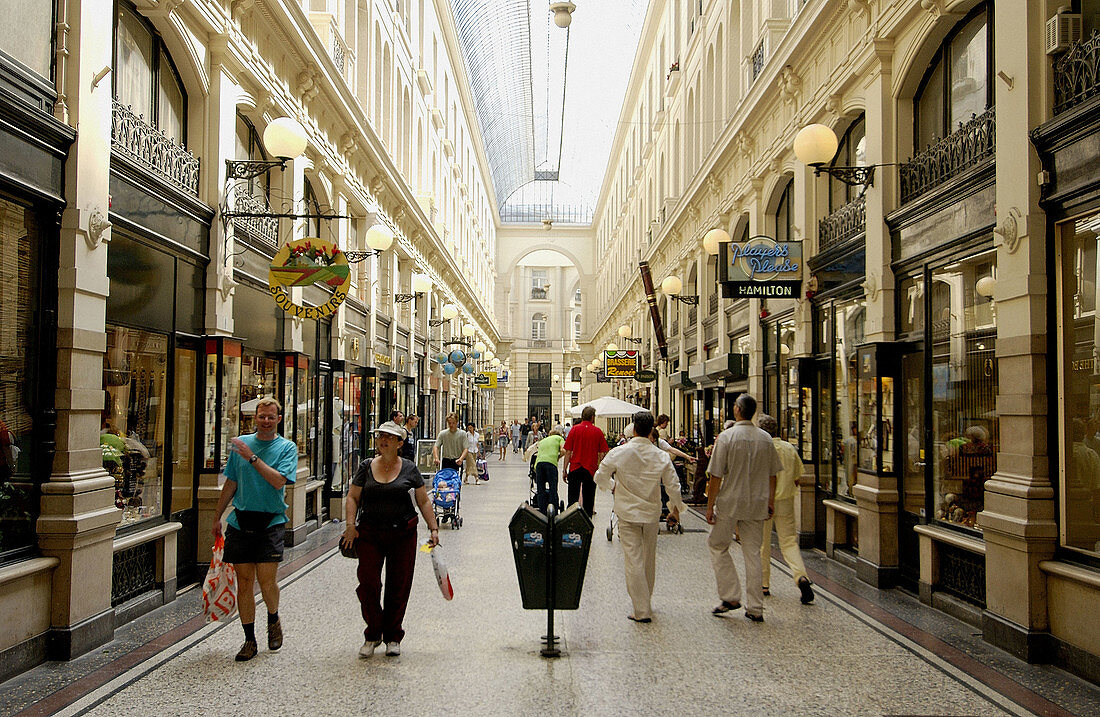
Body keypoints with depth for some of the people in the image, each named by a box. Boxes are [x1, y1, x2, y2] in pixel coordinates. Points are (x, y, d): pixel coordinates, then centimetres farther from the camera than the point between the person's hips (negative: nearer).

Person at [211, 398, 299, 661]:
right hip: (240, 522, 3)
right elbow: (231, 483, 16)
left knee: (266, 581, -9)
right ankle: (249, 640, 15)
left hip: (270, 521, -3)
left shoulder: (286, 447, 0)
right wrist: (217, 517, 16)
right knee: (244, 582, 4)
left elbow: (279, 480, -16)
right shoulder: (240, 443, 10)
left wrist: (252, 457, -19)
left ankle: (273, 619, 22)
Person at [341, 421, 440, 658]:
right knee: (368, 584, -5)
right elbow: (352, 498, 8)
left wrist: (433, 528, -1)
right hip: (369, 534, 1)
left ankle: (392, 637, 19)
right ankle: (372, 635, 15)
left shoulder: (409, 469, 3)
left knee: (398, 586, 3)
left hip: (403, 534, -1)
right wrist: (351, 525, -6)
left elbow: (424, 501, 6)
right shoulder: (366, 467, 6)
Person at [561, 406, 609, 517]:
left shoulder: (575, 429, -2)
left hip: (575, 469, 0)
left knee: (573, 498, 5)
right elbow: (603, 453, -1)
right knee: (588, 500, 9)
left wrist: (565, 470, 1)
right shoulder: (598, 431, -2)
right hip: (591, 470, 0)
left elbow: (568, 452, -4)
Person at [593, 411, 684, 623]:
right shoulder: (661, 456, -7)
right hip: (652, 512, 3)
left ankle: (642, 610, -3)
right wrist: (675, 507, 15)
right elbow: (673, 486, -3)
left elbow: (600, 477, -5)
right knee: (649, 560, 18)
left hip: (628, 513, -3)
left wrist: (613, 486, 16)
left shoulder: (618, 453, -12)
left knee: (633, 561, -1)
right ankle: (646, 602, 33)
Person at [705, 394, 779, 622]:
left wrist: (710, 506, -5)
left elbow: (716, 476, -12)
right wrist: (770, 501, 20)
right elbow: (772, 475, 9)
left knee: (718, 546, 14)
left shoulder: (726, 437, -12)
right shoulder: (766, 439, 2)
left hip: (729, 503, -4)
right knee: (753, 553, 10)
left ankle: (730, 596, 8)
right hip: (757, 504, 4)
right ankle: (755, 608, 12)